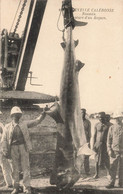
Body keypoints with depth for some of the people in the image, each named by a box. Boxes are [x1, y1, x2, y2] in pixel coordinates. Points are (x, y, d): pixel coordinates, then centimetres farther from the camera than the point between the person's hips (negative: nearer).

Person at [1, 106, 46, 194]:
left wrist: (43, 114, -4)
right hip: (13, 148, 0)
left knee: (26, 167, -2)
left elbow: (36, 121, 11)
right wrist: (5, 152, -2)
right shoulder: (7, 127, 6)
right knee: (15, 168, 6)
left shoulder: (24, 124, 10)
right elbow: (4, 140, 4)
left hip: (23, 147, 0)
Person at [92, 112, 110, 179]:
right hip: (98, 143, 1)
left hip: (106, 144, -1)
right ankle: (96, 174, 10)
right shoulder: (96, 125, 2)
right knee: (97, 159, 4)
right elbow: (94, 135, 3)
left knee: (107, 160, -3)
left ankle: (108, 174, 7)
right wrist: (93, 145, -3)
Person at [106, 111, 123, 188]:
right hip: (114, 150, 0)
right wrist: (109, 149, -2)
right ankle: (112, 183, 4)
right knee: (113, 167, -2)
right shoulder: (112, 128, 7)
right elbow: (109, 139, 8)